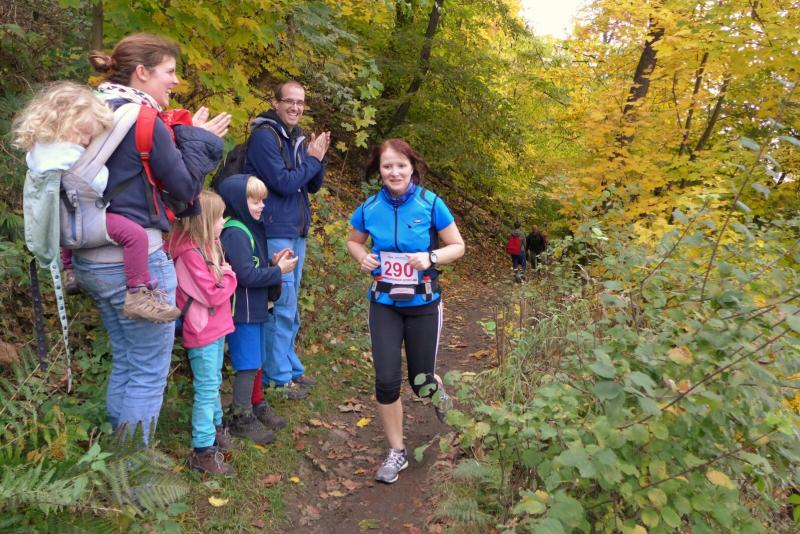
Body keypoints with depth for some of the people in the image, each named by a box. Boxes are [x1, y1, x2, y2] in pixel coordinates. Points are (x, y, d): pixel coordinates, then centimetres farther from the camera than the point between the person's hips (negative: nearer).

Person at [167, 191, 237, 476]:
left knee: (214, 382, 23)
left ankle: (215, 427, 40)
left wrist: (224, 276, -8)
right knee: (207, 389, -2)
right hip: (202, 333, -10)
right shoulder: (190, 254, -24)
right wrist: (229, 276, -9)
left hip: (216, 327, 10)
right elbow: (213, 295, -23)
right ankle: (203, 450, 8)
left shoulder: (208, 246, 7)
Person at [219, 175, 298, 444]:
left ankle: (257, 406, 35)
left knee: (256, 363, 20)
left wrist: (274, 261, -1)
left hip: (256, 309, 9)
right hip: (242, 311, -9)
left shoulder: (252, 228, 11)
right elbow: (247, 275, -25)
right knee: (247, 366, 0)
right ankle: (241, 419, 14)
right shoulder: (235, 233, -19)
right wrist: (279, 270, -15)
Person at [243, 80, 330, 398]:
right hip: (275, 232, -9)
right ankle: (278, 376, 5)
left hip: (296, 232, 9)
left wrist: (319, 158, -3)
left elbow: (313, 186, 14)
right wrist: (312, 158, -9)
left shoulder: (297, 139, 14)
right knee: (282, 306, -5)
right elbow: (283, 183, -19)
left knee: (289, 306, 15)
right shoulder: (264, 136, -11)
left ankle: (290, 366, 25)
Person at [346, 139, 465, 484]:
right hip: (384, 304, 2)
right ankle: (397, 452, 18)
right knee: (386, 381, -4)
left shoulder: (431, 204, -12)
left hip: (423, 304, -1)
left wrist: (431, 257, -23)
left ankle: (439, 393, 49)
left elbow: (458, 246, -4)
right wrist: (362, 257, -9)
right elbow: (353, 241, 14)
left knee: (421, 382, 9)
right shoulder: (369, 208, -5)